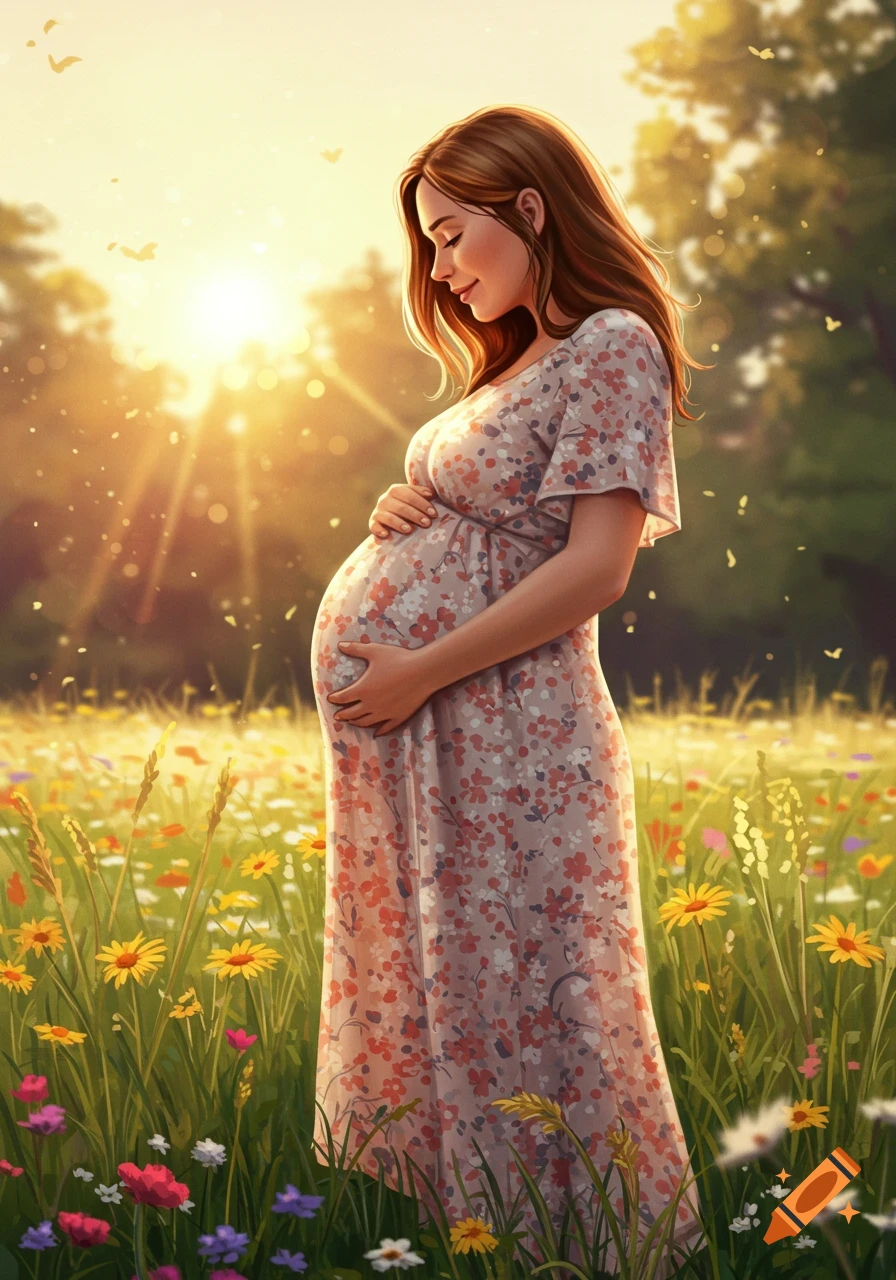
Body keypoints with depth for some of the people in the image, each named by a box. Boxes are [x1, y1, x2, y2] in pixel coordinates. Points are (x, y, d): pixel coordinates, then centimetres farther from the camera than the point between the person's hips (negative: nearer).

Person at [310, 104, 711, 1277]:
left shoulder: (613, 346, -11)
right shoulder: (519, 360, 18)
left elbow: (596, 566, -19)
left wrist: (422, 671, -19)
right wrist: (403, 515, 4)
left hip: (497, 735, -9)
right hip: (409, 733, 9)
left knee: (520, 1003, -2)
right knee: (423, 990, 15)